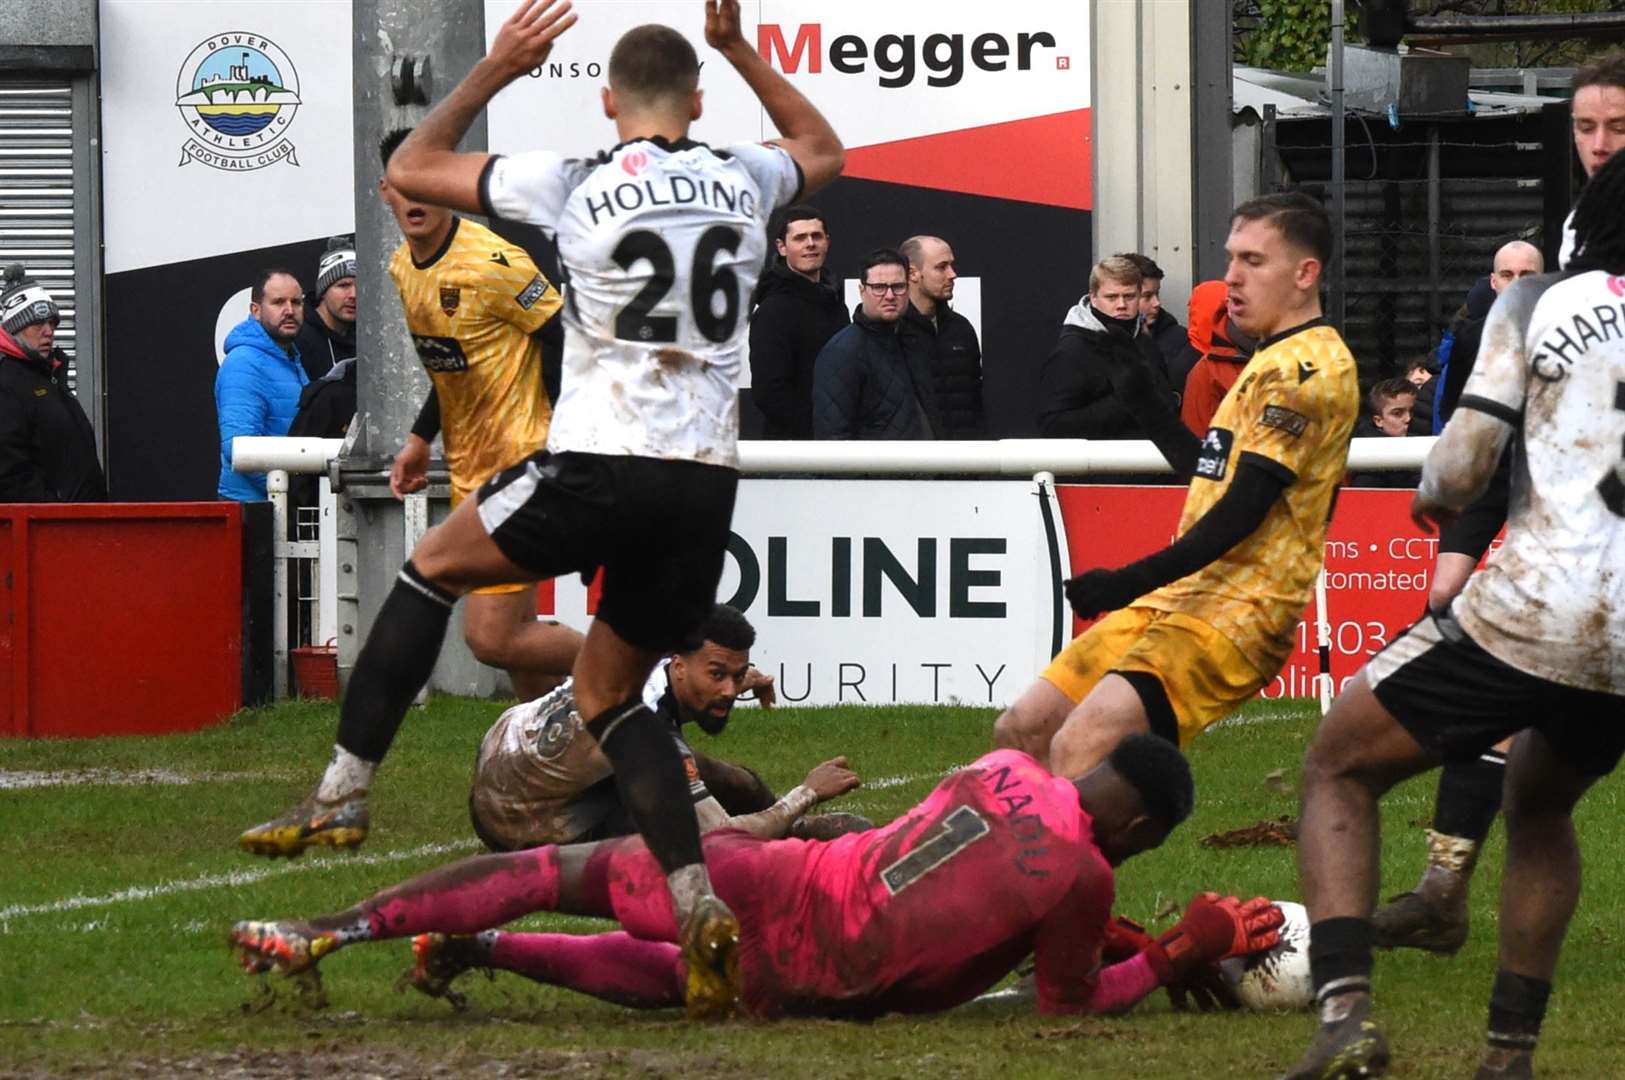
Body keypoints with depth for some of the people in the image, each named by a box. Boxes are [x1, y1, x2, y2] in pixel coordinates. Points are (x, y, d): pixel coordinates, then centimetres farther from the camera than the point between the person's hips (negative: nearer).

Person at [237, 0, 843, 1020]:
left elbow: (411, 170, 11)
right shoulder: (743, 178, 8)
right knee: (609, 692, 17)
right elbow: (826, 149, 35)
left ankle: (345, 792, 17)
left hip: (599, 467, -4)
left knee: (434, 567, 21)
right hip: (707, 479, 4)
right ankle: (697, 900, -3)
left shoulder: (572, 183, -2)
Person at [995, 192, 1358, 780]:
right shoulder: (1276, 360, 20)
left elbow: (1241, 511, -21)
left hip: (1236, 614, -10)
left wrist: (1135, 581, -26)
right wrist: (1141, 397, 23)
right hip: (1182, 598, 10)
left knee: (1078, 748, -26)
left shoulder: (1310, 367, -13)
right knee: (1020, 731, 9)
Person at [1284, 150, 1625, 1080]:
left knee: (1339, 769, 12)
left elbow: (1459, 473, -2)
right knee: (1540, 806, 32)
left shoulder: (1539, 304, 6)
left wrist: (1432, 498, 21)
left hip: (1530, 617, -4)